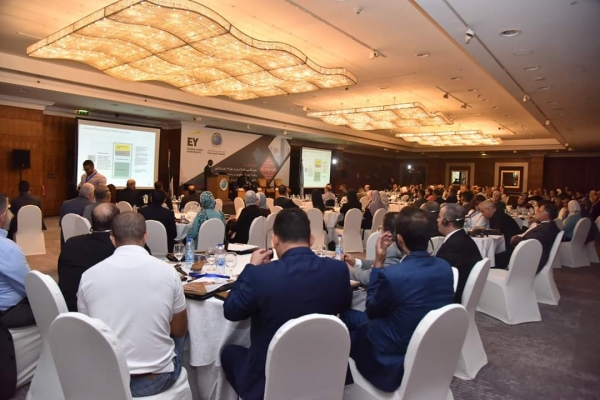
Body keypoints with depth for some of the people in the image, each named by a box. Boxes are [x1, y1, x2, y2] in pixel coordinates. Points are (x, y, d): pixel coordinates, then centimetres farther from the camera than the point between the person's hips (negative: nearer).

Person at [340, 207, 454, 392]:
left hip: (395, 359, -6)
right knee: (364, 319, 20)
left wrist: (378, 263, -9)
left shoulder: (391, 274, -30)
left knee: (347, 316, 14)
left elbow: (371, 310, -8)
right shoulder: (445, 268, -8)